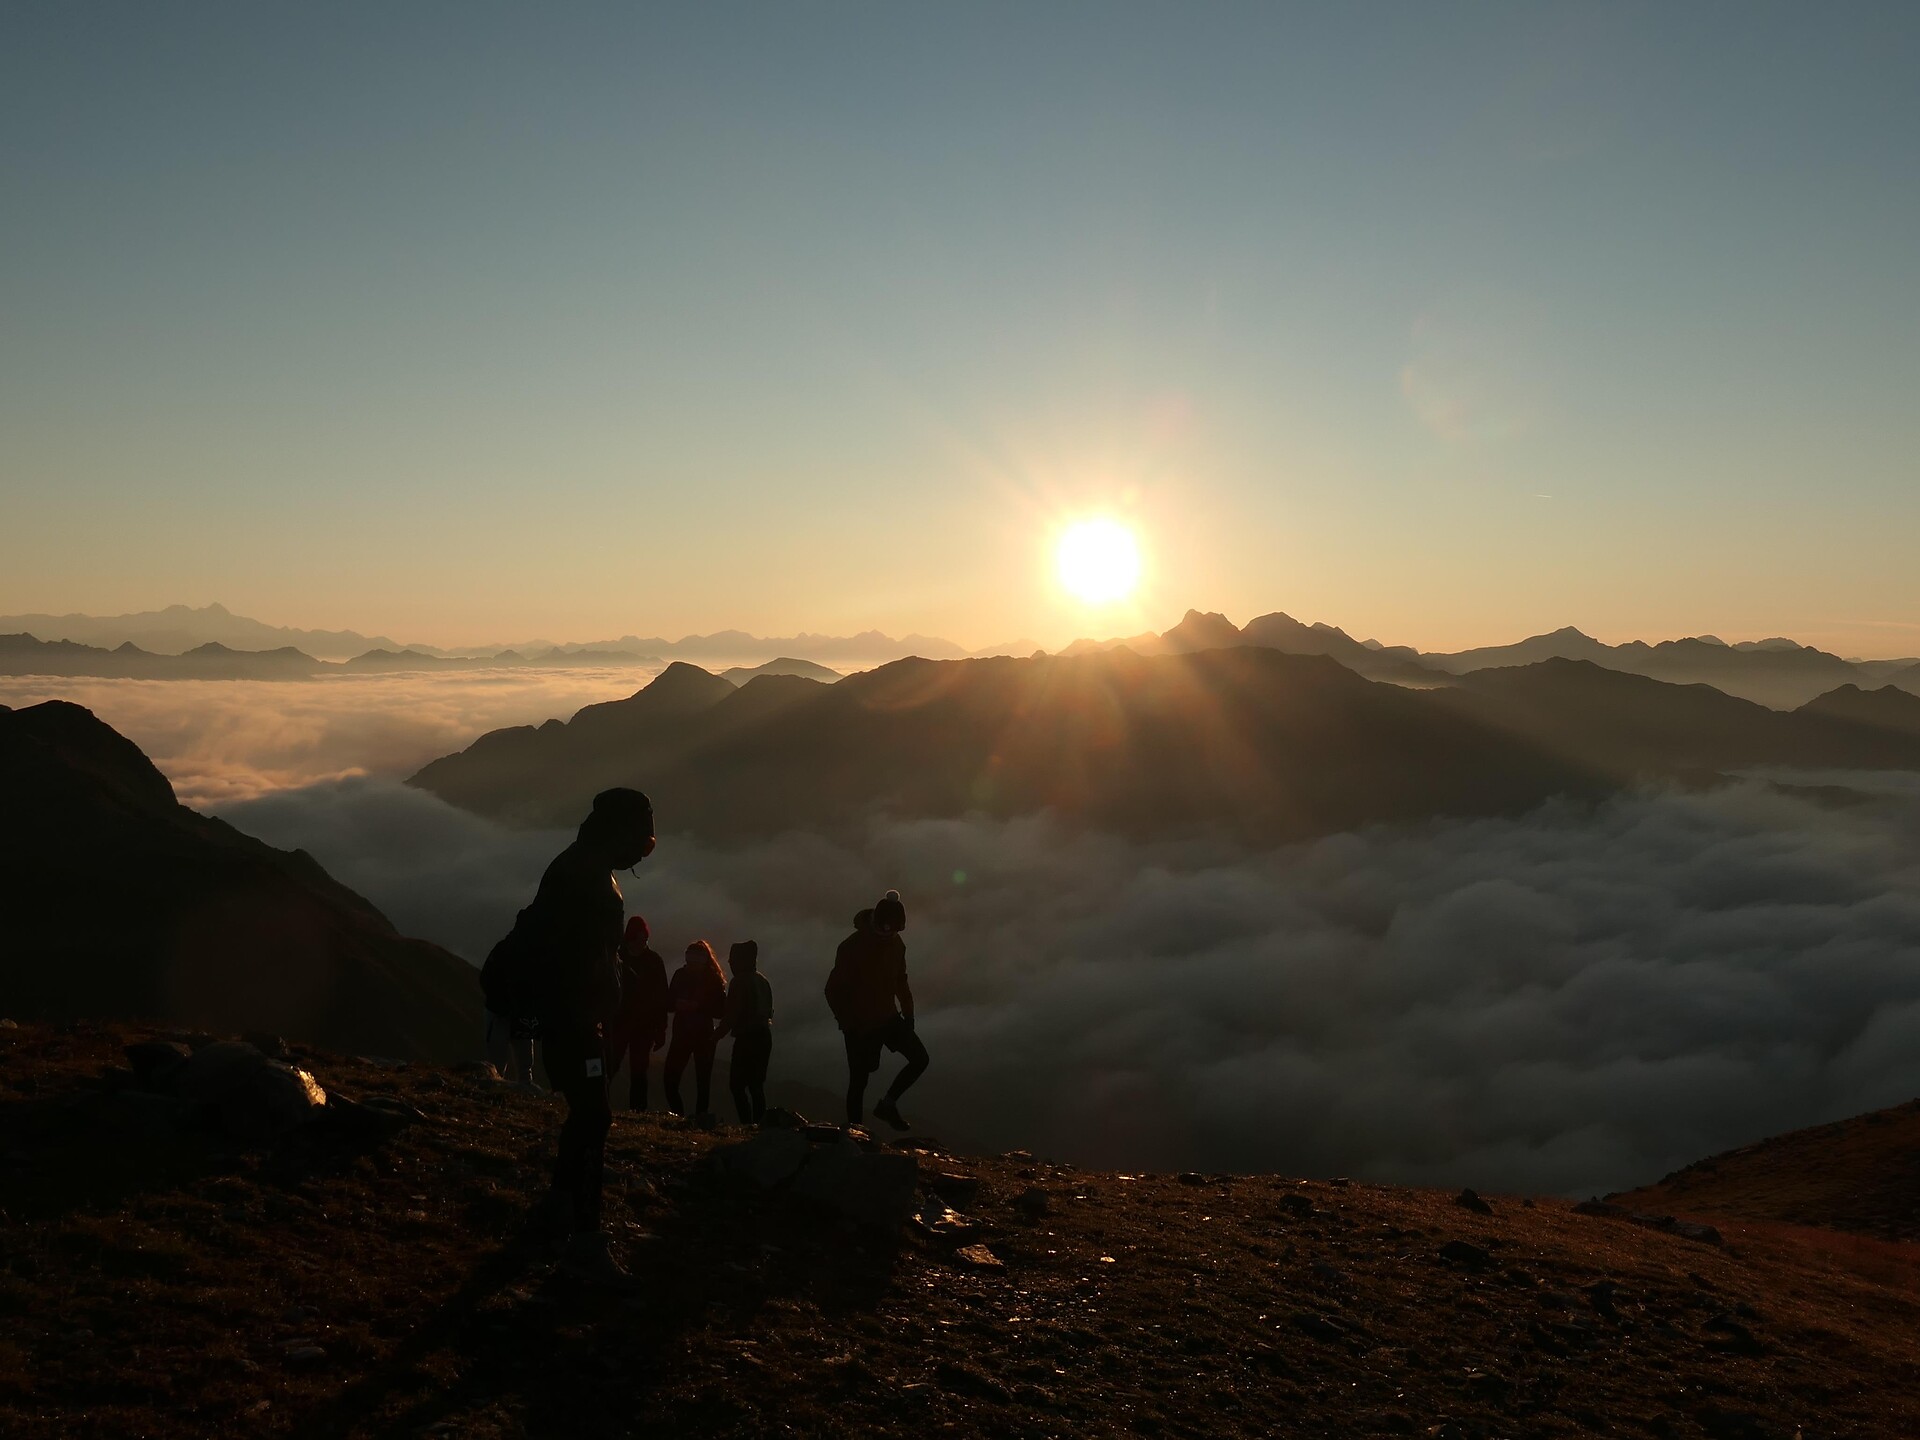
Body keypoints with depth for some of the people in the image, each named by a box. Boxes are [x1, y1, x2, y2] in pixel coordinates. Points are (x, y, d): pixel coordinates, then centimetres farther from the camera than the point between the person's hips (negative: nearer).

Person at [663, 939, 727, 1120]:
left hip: (704, 1036, -2)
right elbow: (669, 1003, 6)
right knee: (670, 1078, -4)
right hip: (682, 1033, 2)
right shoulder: (681, 975, 2)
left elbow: (721, 1011, -8)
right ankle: (678, 1117, 10)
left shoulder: (715, 980, -4)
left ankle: (700, 1117, 8)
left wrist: (698, 1007, -19)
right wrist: (678, 1004, -16)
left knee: (703, 1080, 1)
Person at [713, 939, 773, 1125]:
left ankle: (748, 1125, -10)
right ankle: (759, 1124, 11)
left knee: (737, 1084, -2)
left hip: (747, 1038, -8)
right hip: (764, 1036, 8)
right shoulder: (762, 980, 12)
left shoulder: (740, 982, -12)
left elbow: (731, 1016, -15)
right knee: (756, 1085, 13)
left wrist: (715, 1036, -6)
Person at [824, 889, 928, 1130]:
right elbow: (834, 990, -14)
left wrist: (908, 1012, 6)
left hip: (888, 1018, 6)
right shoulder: (852, 947, -18)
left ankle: (888, 1103, 11)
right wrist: (848, 1024, -17)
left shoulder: (896, 943, 0)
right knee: (859, 1081, 1)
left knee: (920, 1058, -4)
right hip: (860, 1024, -6)